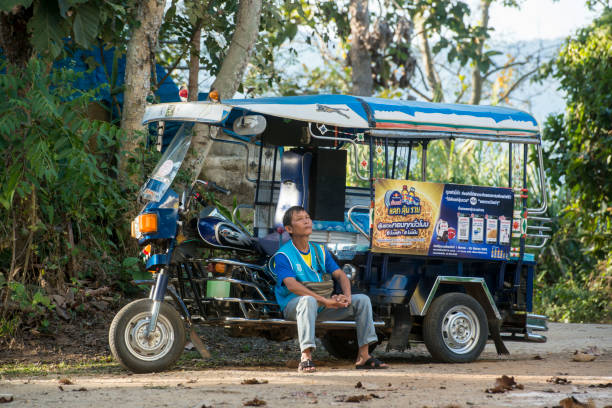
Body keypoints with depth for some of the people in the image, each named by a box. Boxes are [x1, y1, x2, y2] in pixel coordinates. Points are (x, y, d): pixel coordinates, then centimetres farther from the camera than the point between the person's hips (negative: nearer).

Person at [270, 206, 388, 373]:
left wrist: (346, 296, -15)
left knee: (362, 300, -4)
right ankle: (306, 357, -46)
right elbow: (291, 285, -23)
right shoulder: (283, 256, -9)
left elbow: (340, 275, 9)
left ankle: (363, 356, -3)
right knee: (308, 301, -41)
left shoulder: (320, 251, 14)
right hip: (293, 305, -7)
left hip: (321, 307, 7)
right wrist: (325, 300, -30)